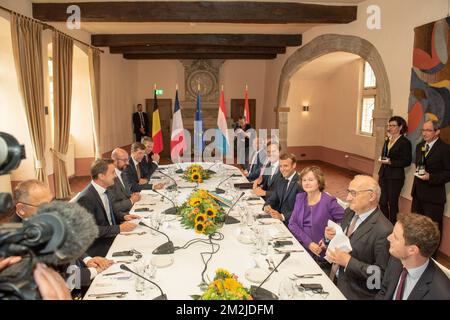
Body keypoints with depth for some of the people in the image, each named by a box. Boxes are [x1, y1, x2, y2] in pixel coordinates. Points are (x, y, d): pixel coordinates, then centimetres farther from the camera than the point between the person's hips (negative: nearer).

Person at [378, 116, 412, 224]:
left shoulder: (405, 142, -9)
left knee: (392, 203, 4)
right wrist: (380, 173, 16)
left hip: (395, 177, -6)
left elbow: (407, 161, -11)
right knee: (382, 202, 9)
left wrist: (390, 162, -21)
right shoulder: (388, 140, 11)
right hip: (384, 175, 6)